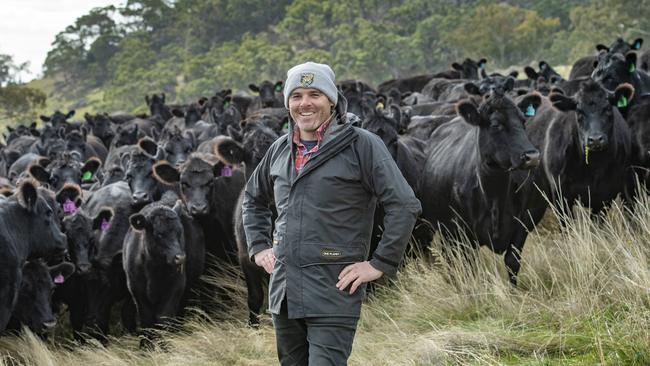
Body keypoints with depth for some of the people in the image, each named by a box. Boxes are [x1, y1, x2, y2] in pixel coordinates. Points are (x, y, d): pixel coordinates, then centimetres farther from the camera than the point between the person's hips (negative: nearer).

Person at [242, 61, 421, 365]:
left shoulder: (361, 145, -7)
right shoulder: (280, 150, 12)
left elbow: (405, 206, -11)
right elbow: (254, 199, 30)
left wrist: (380, 264, -13)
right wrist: (259, 247, 17)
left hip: (334, 293, -6)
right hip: (283, 292, 7)